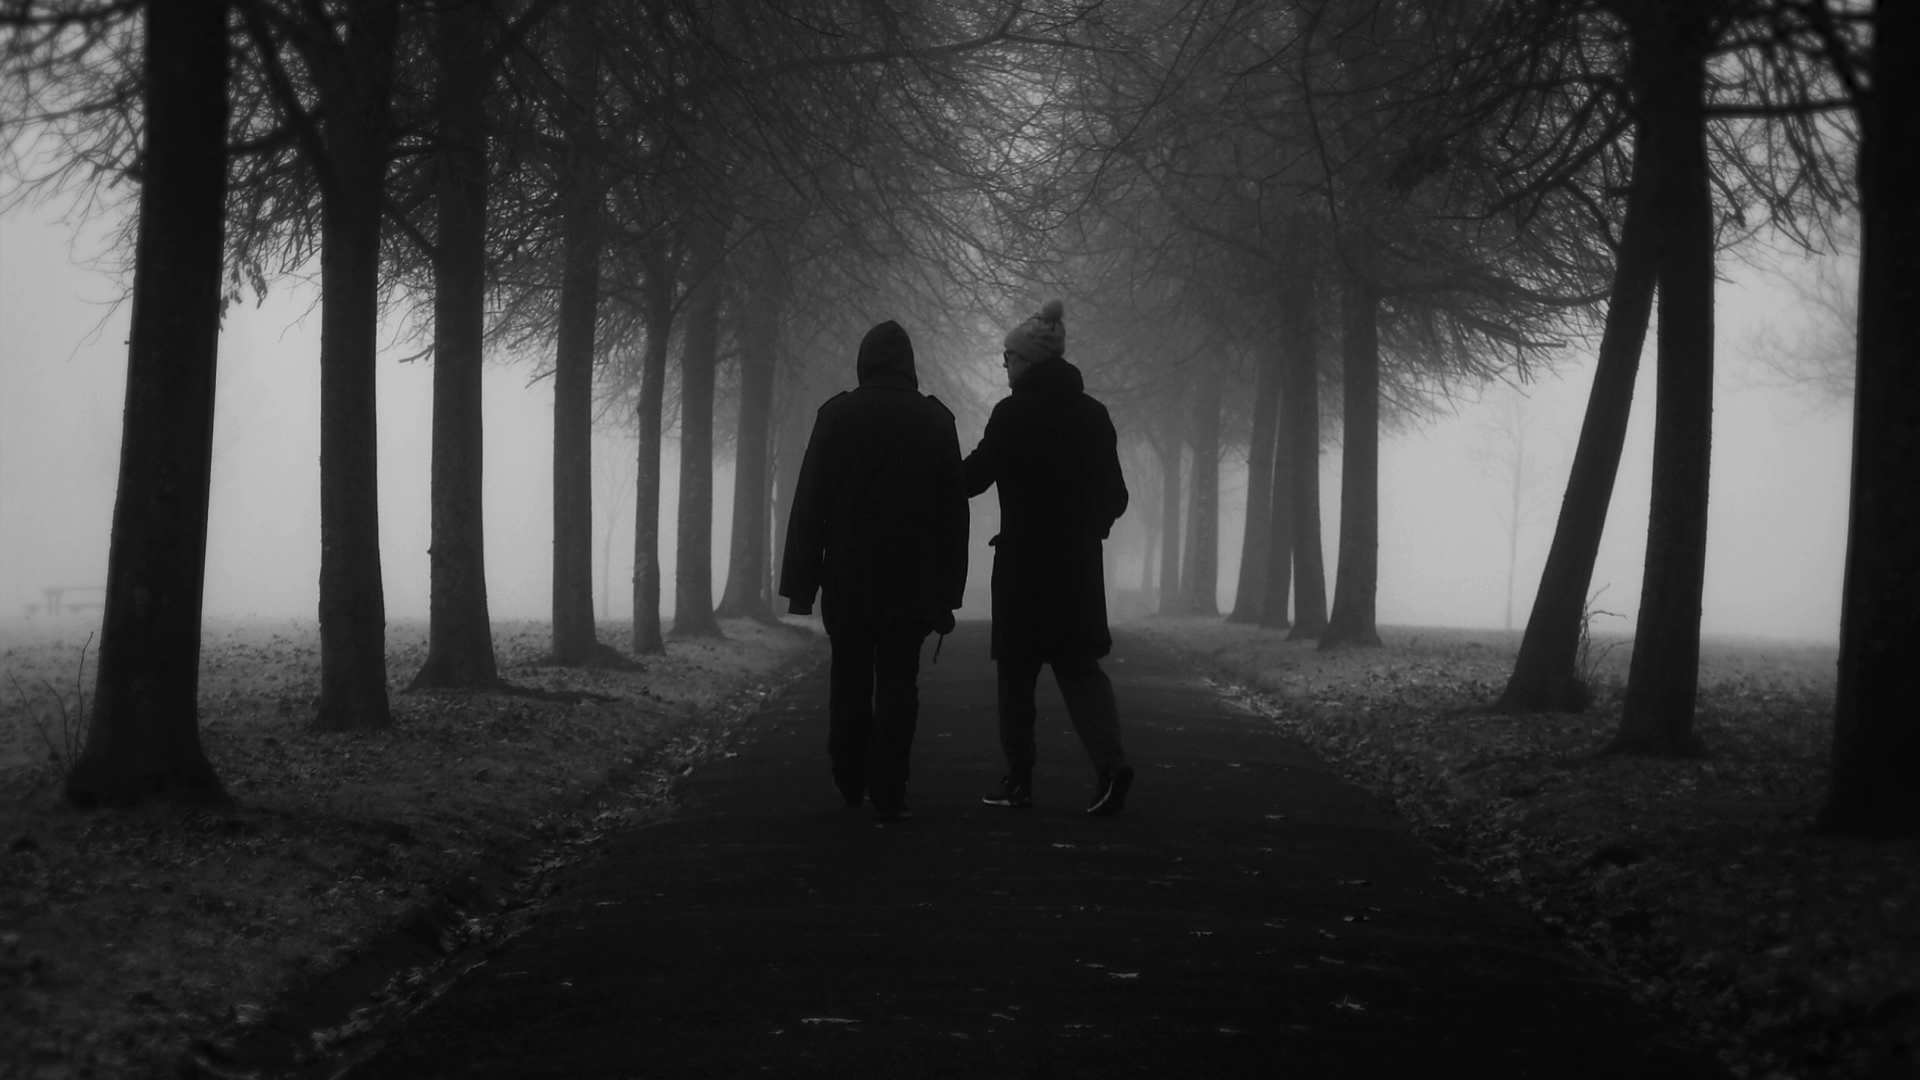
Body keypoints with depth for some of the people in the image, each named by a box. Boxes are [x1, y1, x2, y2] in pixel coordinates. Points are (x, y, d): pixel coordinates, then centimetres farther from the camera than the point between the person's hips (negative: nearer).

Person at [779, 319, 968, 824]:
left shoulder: (837, 415, -3)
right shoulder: (936, 420, 2)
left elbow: (809, 503, -4)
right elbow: (953, 513, 4)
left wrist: (800, 582, 0)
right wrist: (947, 591, 8)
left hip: (848, 581, 0)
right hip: (912, 586, 0)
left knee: (849, 682, 12)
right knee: (898, 684, 1)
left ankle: (851, 786, 19)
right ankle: (888, 795, -5)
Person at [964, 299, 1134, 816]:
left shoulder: (1014, 413, -10)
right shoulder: (1093, 414, 7)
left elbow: (973, 476, -7)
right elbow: (1115, 497, 10)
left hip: (1024, 561, -5)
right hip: (1080, 563, 5)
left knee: (1017, 670, 6)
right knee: (1079, 663, 7)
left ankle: (1019, 778, 10)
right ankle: (1110, 761, -14)